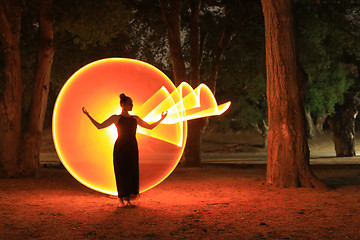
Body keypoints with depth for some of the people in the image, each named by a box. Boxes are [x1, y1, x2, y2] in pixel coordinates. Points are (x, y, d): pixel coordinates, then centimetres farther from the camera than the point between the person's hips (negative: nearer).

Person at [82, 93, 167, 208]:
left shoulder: (135, 118, 16)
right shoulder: (116, 118, 4)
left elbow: (150, 126, 23)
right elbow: (99, 126, 1)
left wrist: (161, 119, 20)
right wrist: (88, 115, -3)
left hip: (132, 148, 4)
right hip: (120, 147, -4)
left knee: (131, 172, 1)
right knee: (121, 172, -3)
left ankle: (128, 199, 9)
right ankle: (121, 200, 5)